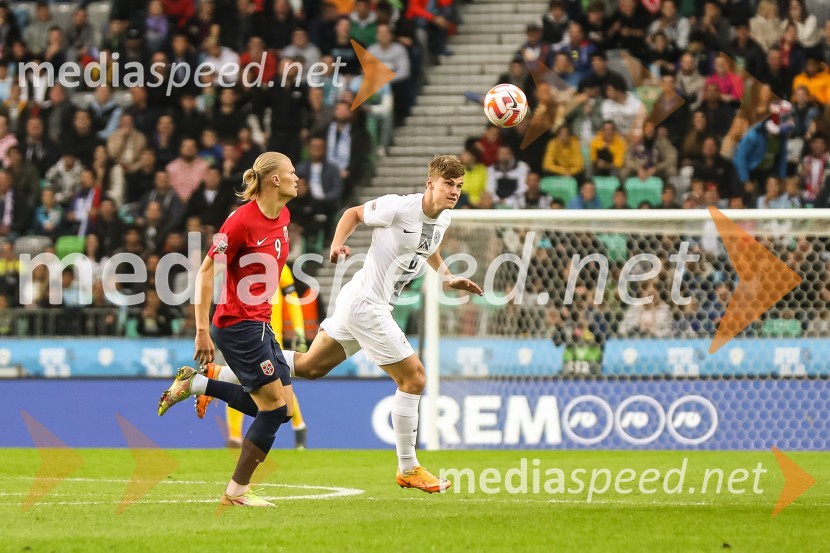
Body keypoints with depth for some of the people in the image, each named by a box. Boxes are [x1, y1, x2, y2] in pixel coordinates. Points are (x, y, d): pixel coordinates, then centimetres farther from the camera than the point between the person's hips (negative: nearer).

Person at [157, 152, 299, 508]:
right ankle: (237, 491, 1)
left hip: (260, 324, 9)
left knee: (282, 409, 7)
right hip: (238, 325, -9)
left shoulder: (282, 217, 8)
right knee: (275, 406, -9)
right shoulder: (242, 220, -17)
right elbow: (206, 271, -15)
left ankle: (196, 384, 16)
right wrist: (202, 330, -18)